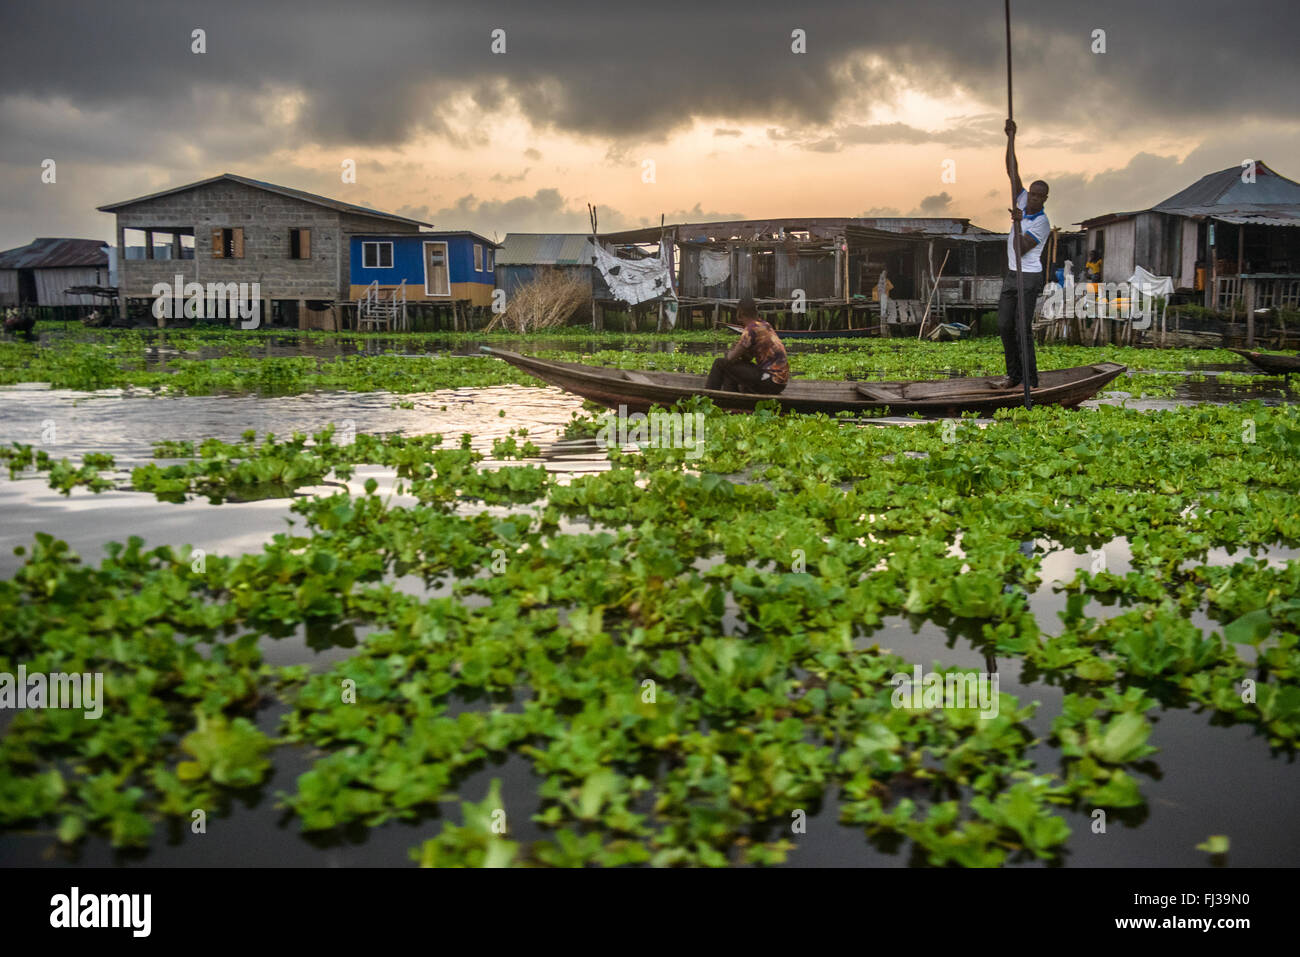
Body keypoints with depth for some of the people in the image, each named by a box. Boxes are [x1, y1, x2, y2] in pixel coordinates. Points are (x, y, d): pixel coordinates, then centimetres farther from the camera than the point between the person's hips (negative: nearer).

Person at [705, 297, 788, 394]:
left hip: (771, 381, -9)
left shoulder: (751, 329, -14)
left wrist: (730, 354, 10)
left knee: (720, 363, -2)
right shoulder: (765, 325, 13)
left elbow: (730, 358, -11)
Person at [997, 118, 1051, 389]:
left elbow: (1021, 250, -22)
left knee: (1022, 329, -11)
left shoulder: (1042, 224, -17)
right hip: (1012, 275, 8)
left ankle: (1030, 380, -7)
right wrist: (1011, 137, -6)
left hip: (1029, 278, -8)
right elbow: (1012, 170, 1)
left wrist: (1018, 222, -30)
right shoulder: (1023, 200, 2)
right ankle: (1014, 374, 16)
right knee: (1004, 326, 7)